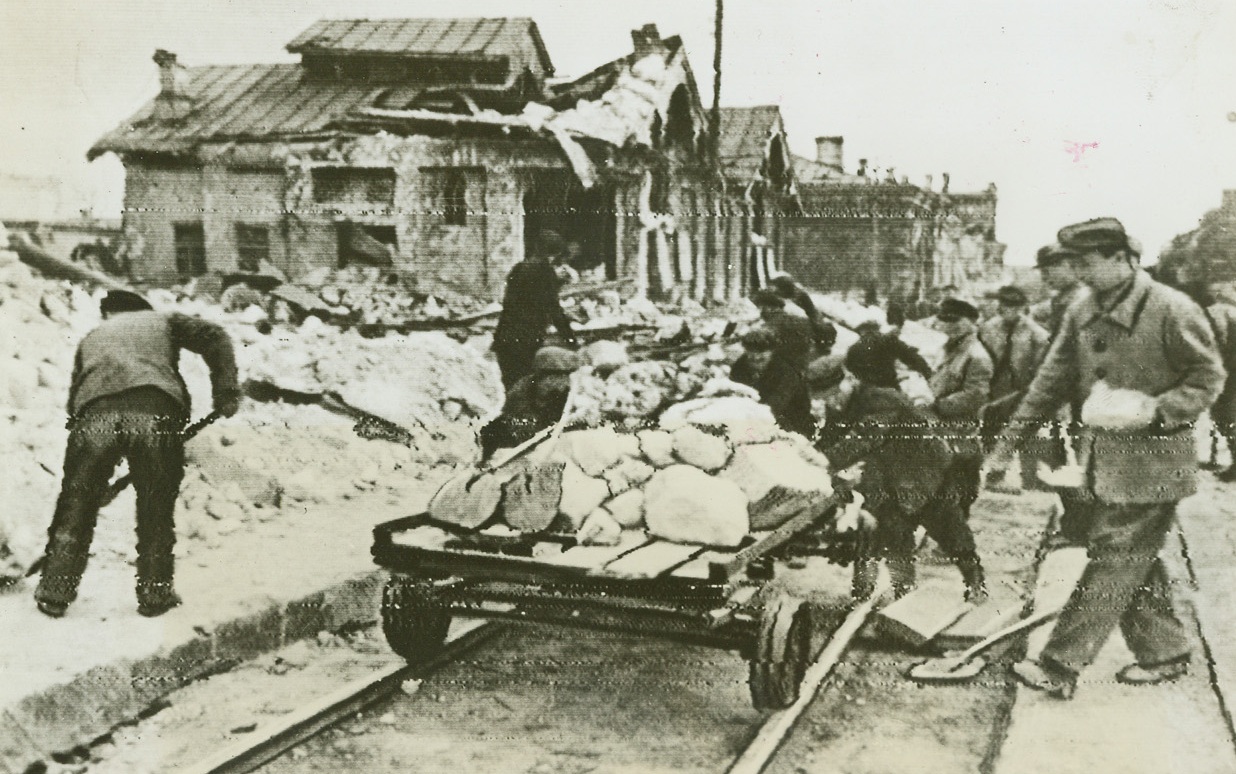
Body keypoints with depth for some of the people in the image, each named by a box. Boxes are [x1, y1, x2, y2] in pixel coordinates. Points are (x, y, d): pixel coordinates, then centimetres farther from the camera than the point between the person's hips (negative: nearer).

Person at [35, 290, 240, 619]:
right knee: (155, 510, 9)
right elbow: (214, 337, 14)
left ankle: (54, 593, 16)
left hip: (95, 413, 2)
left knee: (76, 505, 12)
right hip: (155, 410, -2)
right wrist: (225, 392, 8)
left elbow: (74, 397, 32)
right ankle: (154, 594, 13)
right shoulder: (163, 321, 31)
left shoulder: (91, 337, 37)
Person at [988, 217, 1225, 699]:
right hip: (1103, 459, 7)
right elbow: (1051, 383, 8)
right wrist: (1006, 444, 5)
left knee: (1112, 561, -5)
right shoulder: (1082, 314, 5)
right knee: (1134, 561, 14)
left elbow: (1208, 378, -6)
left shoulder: (1172, 310, -13)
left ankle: (1060, 667, -4)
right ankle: (1165, 652, 31)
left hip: (1152, 463, -7)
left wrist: (1154, 411, -21)